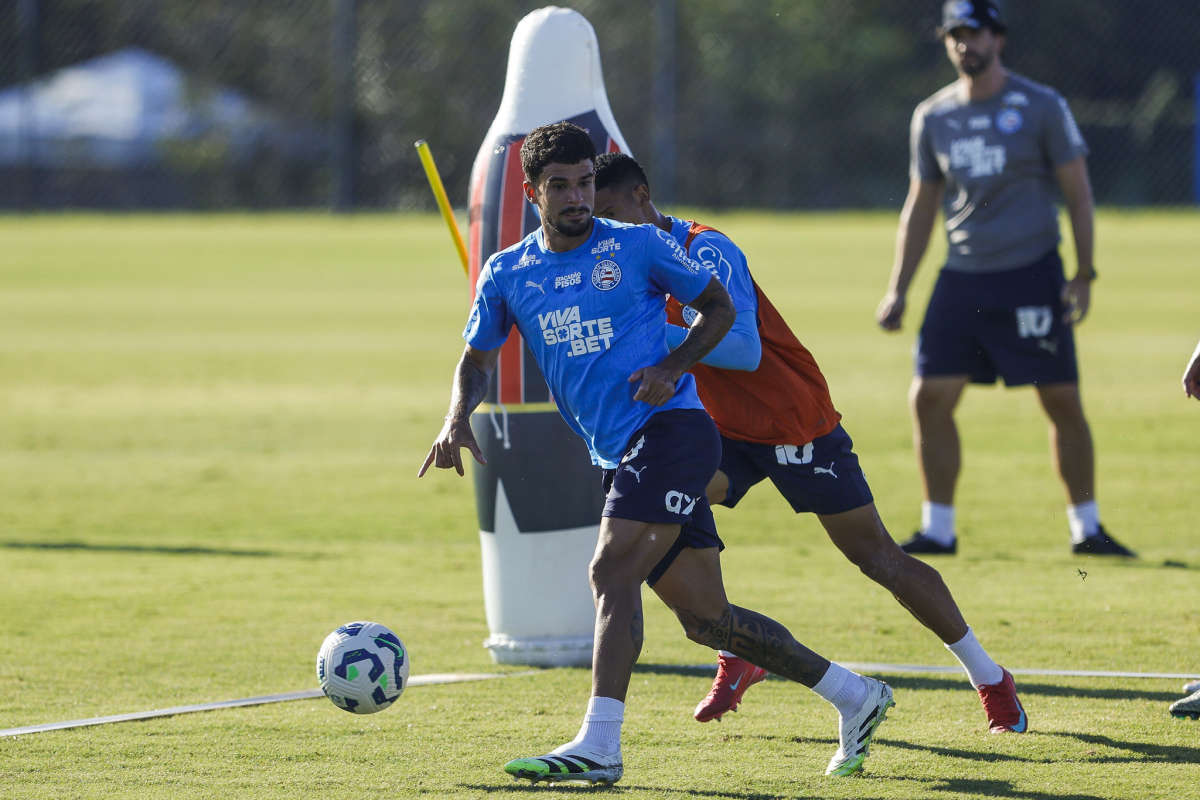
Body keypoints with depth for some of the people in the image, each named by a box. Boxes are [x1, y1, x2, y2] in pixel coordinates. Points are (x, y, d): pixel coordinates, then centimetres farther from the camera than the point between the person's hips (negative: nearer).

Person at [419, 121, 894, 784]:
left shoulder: (635, 245, 0)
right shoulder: (506, 274, 12)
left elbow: (719, 305, 8)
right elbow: (476, 358, 19)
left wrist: (674, 366, -9)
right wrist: (458, 417, -2)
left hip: (670, 425, -6)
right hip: (616, 456, 6)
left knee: (612, 572, -21)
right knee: (706, 617, 6)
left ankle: (597, 748, -24)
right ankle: (854, 697, 19)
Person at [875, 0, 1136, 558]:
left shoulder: (1041, 107, -2)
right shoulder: (933, 117, 9)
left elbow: (1077, 192, 1)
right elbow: (920, 207, 16)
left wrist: (1084, 275, -7)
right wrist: (898, 290, 11)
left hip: (1031, 275, -3)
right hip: (962, 277, 4)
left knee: (1063, 402, -3)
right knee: (929, 398, -4)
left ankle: (1086, 527, 8)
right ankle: (938, 529, 6)